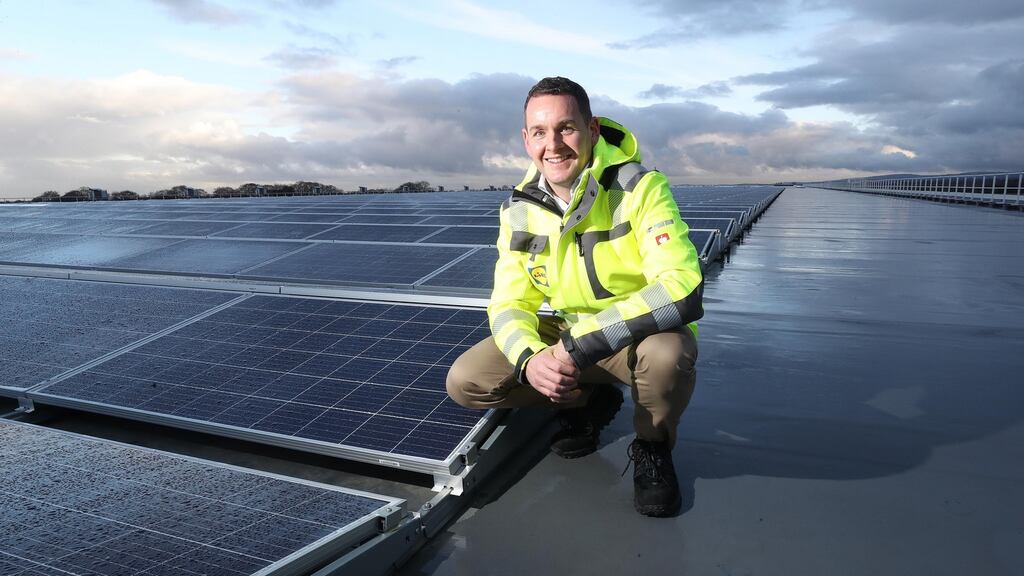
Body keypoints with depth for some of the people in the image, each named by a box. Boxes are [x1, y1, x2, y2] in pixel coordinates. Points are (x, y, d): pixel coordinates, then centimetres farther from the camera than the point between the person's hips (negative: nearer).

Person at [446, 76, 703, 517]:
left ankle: (652, 447, -4)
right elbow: (509, 303, -4)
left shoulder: (640, 188, -22)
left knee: (668, 354, -40)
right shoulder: (519, 211, -5)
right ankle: (590, 401, 11)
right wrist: (529, 359, -28)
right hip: (566, 334, 5)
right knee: (465, 382, -10)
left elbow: (683, 290, -33)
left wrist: (580, 344, -37)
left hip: (643, 332, -4)